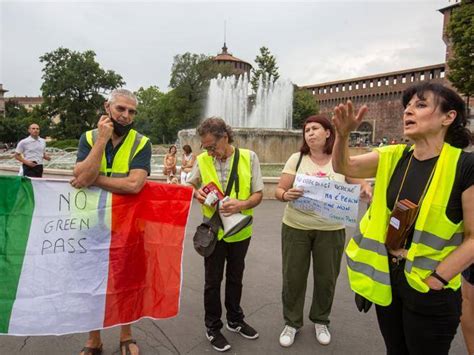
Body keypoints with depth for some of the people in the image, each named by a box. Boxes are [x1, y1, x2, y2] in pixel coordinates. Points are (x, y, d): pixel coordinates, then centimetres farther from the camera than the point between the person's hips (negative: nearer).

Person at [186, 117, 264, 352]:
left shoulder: (249, 157, -10)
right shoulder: (202, 160, -9)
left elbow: (258, 194, -9)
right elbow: (189, 185, 7)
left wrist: (242, 205, -29)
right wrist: (196, 193, -16)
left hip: (240, 230, 1)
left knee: (235, 278, 19)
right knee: (213, 280, 12)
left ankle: (235, 320, 40)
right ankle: (212, 327, 31)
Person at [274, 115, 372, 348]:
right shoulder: (296, 158, -2)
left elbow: (363, 186, 3)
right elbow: (279, 190, -3)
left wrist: (367, 190, -21)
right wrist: (286, 195, -26)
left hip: (330, 230, 1)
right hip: (296, 227, 0)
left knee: (326, 277, 13)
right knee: (293, 276, 8)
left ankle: (320, 321, 37)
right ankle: (291, 322, 30)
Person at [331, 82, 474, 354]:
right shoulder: (393, 157, -1)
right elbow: (343, 166, -6)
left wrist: (436, 280, -15)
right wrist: (343, 134, -24)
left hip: (429, 289, -5)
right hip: (386, 276, 5)